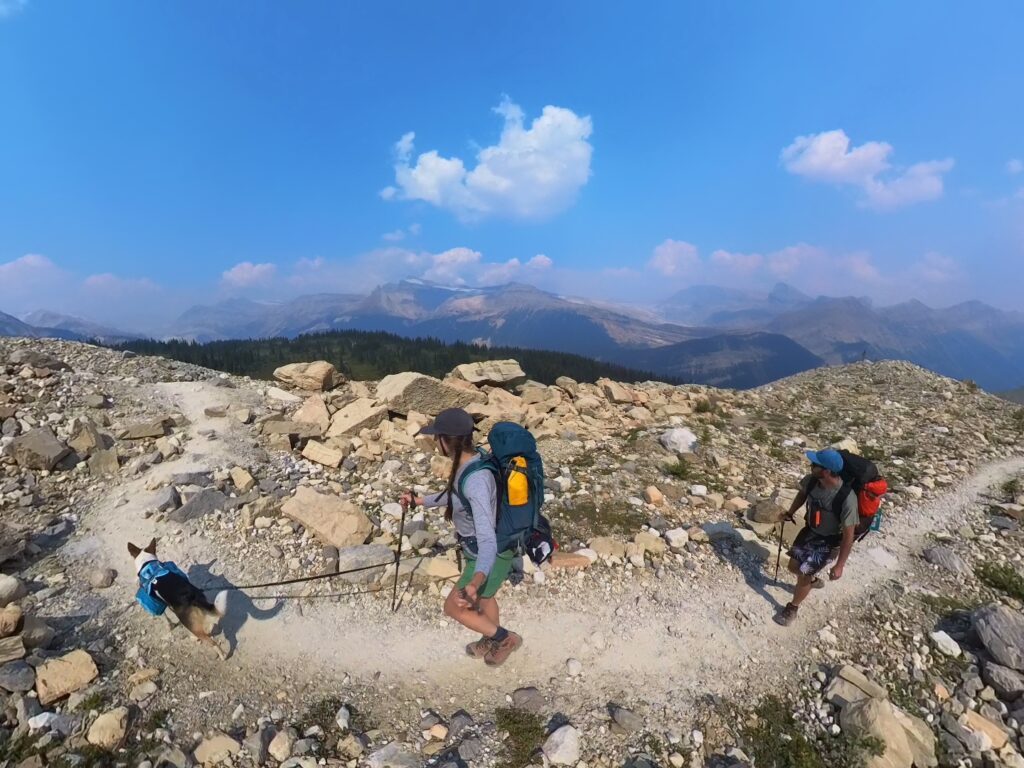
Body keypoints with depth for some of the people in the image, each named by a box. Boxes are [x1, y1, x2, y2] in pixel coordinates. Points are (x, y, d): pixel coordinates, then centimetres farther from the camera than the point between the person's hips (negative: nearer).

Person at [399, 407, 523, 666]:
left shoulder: (475, 479, -37)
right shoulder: (468, 462, -8)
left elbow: (487, 537, -43)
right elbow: (454, 496, 13)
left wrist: (475, 582, -56)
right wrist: (420, 500, 21)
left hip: (489, 556, -9)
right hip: (478, 550, 9)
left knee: (453, 607, 13)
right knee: (483, 598, 32)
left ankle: (506, 639, 30)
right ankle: (492, 641, 59)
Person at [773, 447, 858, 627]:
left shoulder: (847, 498, -37)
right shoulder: (811, 480, -20)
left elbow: (848, 535, -26)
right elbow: (802, 494, 8)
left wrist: (839, 565, -21)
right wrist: (790, 513, 9)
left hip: (829, 541, -5)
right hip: (810, 531, 6)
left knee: (803, 575, 0)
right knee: (794, 567, 17)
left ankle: (792, 609, 28)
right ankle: (813, 580, 52)